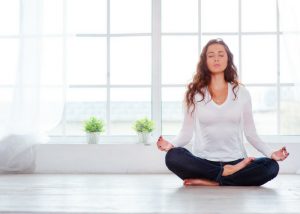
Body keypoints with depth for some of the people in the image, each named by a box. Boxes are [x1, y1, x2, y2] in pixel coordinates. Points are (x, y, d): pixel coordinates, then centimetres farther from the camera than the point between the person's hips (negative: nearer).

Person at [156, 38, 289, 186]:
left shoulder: (241, 92, 8)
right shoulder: (194, 93, 6)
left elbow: (250, 133, 9)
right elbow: (187, 132, 3)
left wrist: (271, 153, -6)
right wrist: (171, 144, -18)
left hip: (235, 161, 1)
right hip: (203, 162, -1)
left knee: (271, 166, -27)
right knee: (173, 157, -31)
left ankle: (209, 182, -23)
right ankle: (227, 174, -19)